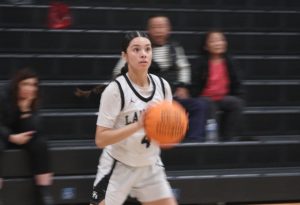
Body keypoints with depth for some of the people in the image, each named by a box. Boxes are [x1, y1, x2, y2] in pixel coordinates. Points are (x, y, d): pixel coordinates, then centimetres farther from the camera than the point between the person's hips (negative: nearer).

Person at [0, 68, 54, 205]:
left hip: (21, 138, 4)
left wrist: (26, 109, -28)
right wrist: (12, 137, -31)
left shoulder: (32, 102, -5)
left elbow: (33, 130, -15)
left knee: (40, 143, -25)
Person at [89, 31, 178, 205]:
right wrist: (138, 125, -31)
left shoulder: (162, 86, -2)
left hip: (150, 166, 5)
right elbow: (101, 139, -21)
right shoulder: (116, 89, -18)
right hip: (119, 167, -5)